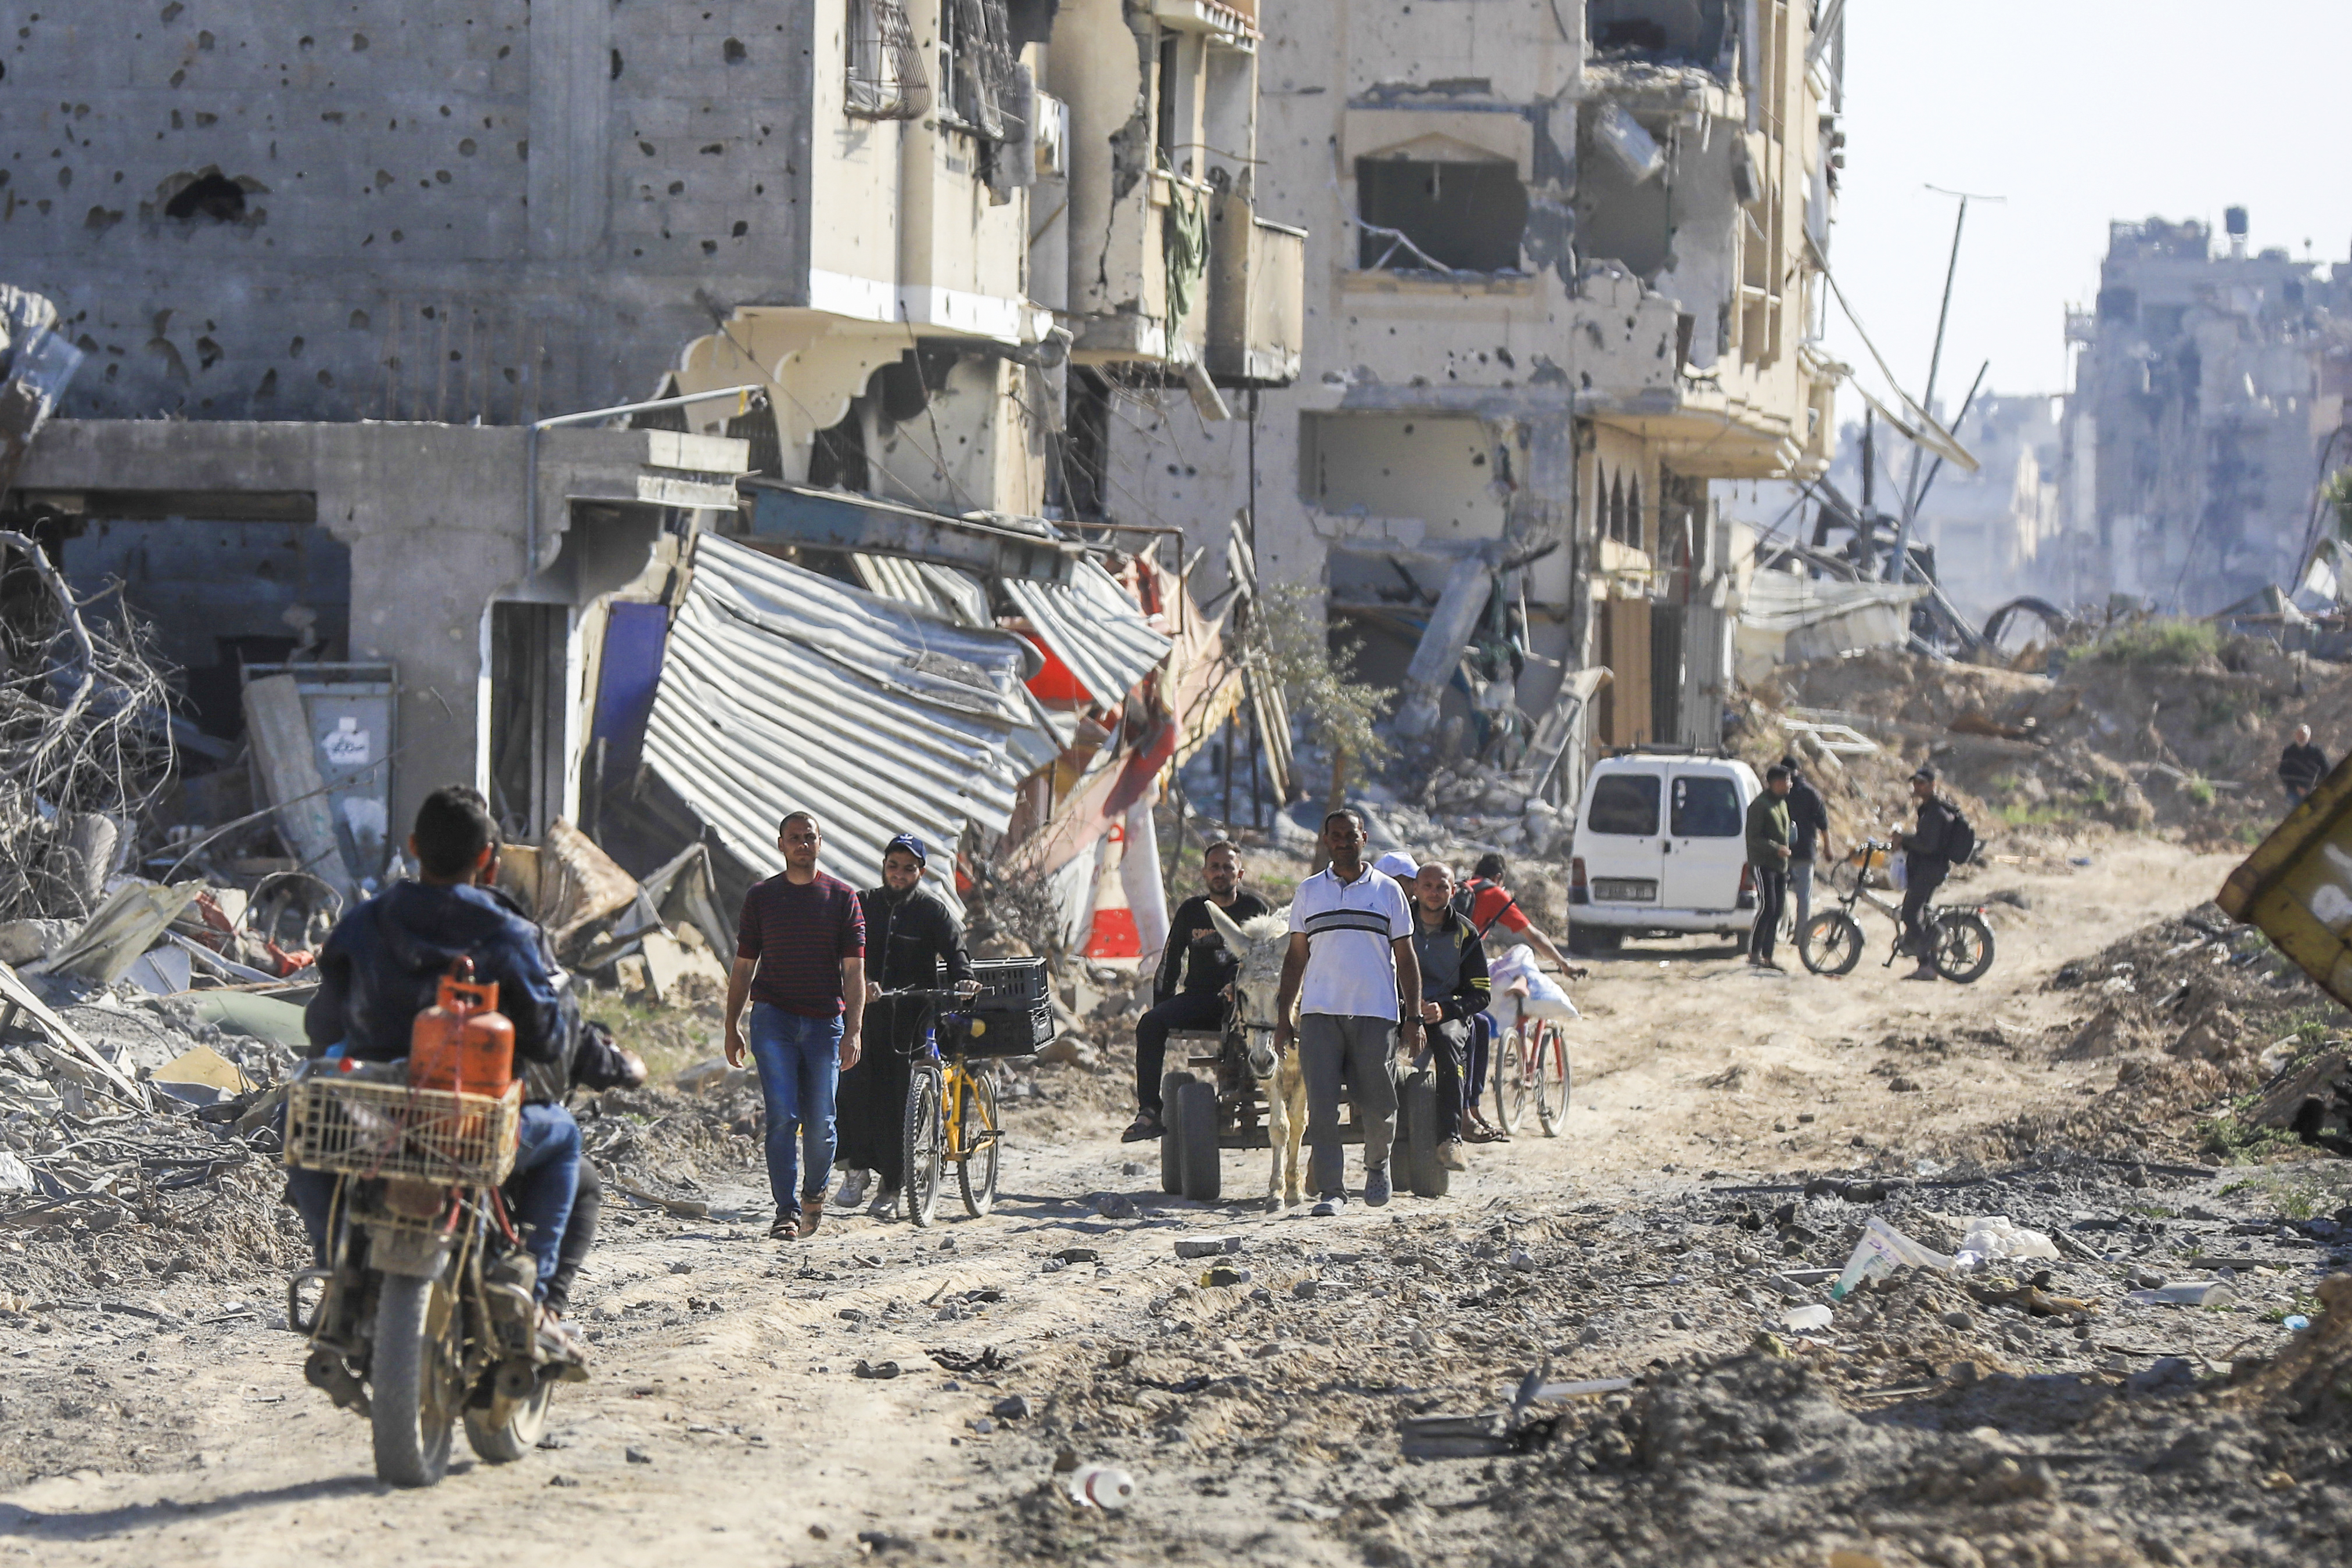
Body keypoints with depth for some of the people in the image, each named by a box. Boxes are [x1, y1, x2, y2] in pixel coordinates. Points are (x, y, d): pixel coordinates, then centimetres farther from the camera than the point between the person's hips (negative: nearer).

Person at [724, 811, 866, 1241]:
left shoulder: (841, 897, 4)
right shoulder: (761, 897, 7)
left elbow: (854, 969, 1)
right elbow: (744, 965, 12)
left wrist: (853, 1031, -8)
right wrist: (732, 1026, 8)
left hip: (824, 1021, 0)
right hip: (773, 1017, 0)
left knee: (820, 1122, 4)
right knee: (781, 1118, -10)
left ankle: (815, 1193, 31)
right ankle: (787, 1212, -7)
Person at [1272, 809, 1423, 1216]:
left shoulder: (1387, 891, 8)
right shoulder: (1308, 892, 12)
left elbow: (1406, 958, 10)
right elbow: (1295, 957, 15)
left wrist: (1413, 1018, 3)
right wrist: (1283, 1016, 9)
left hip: (1375, 1014, -1)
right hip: (1319, 1014, 1)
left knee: (1378, 1106, 2)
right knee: (1322, 1106, -8)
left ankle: (1377, 1166, 30)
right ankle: (1330, 1189, -7)